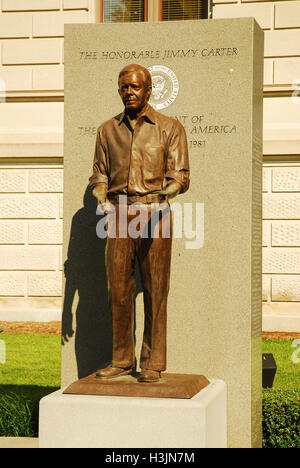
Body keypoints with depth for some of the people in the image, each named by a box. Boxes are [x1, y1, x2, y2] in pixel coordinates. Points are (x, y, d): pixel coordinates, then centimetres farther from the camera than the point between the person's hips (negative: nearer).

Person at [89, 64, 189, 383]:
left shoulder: (170, 128, 8)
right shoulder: (107, 130, 17)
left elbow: (180, 176, 1)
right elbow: (99, 175, 17)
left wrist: (163, 195, -18)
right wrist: (102, 198, -4)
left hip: (155, 215, -2)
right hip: (118, 214, 3)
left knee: (155, 291, -3)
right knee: (118, 290, 1)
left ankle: (152, 364, 4)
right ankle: (121, 360, 11)